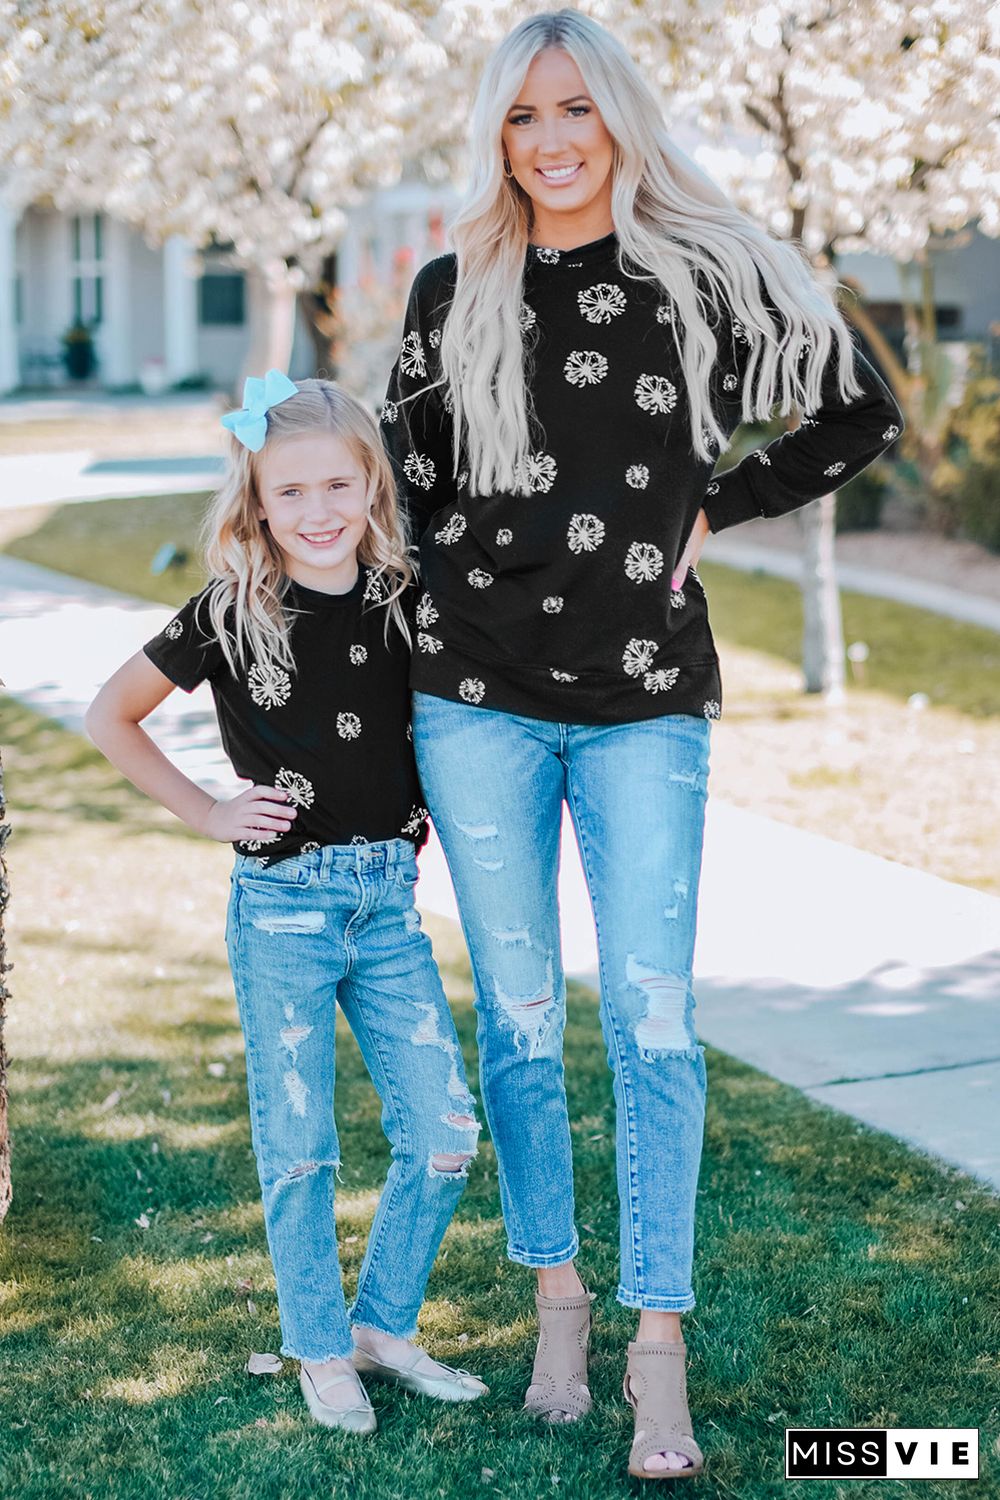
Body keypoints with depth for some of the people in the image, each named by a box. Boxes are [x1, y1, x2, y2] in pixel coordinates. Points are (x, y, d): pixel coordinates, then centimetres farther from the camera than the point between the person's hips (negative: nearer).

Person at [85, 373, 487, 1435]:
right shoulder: (232, 617, -7)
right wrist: (207, 812, -3)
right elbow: (110, 718, 1)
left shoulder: (403, 601, 1)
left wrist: (430, 807, 7)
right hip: (282, 904, -3)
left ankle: (384, 1326, 23)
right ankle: (320, 1352, 22)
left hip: (388, 898, 3)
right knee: (298, 1147, 3)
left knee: (445, 1136, 2)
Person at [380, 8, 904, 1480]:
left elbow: (861, 416, 11)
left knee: (652, 1016, -4)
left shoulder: (714, 274, 1)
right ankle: (558, 1303, 23)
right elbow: (405, 479, 13)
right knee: (517, 1011, 7)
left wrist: (713, 509, 4)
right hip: (478, 700, 2)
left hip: (646, 703, -1)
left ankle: (659, 1353, 5)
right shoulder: (454, 292, 4)